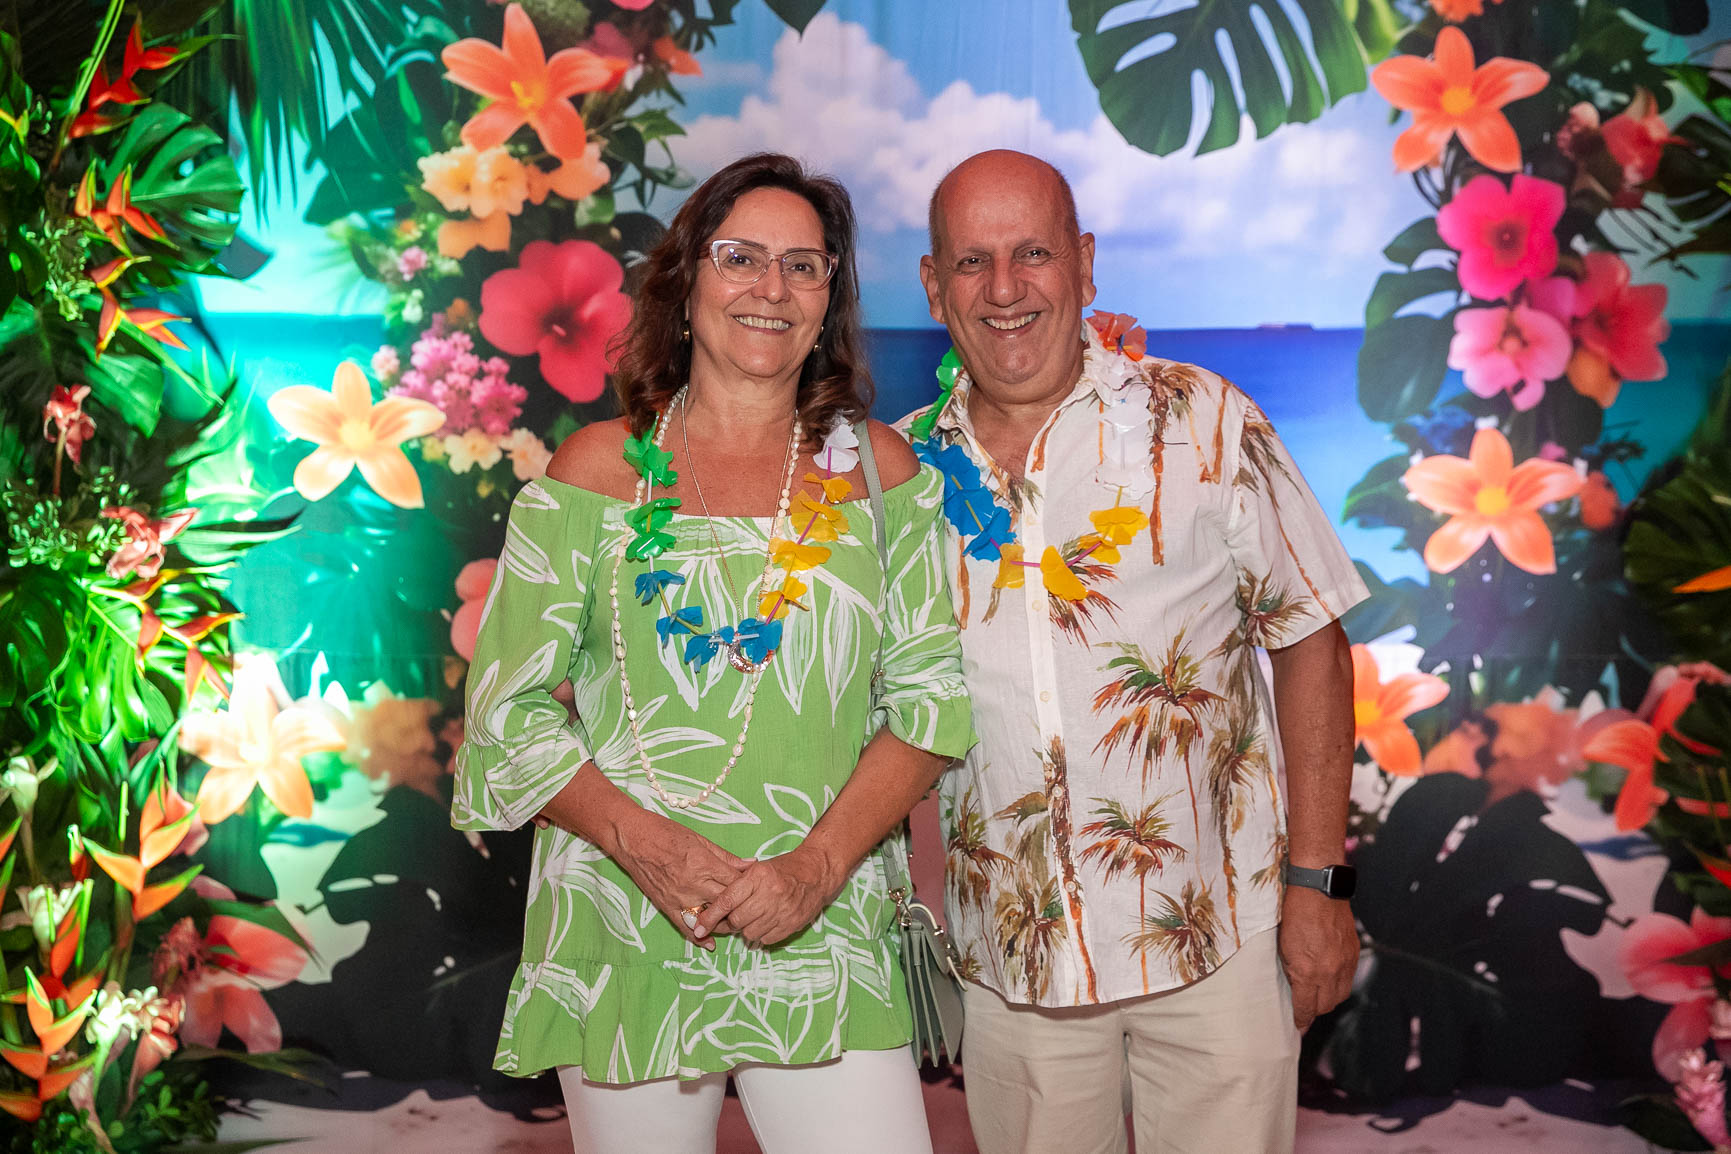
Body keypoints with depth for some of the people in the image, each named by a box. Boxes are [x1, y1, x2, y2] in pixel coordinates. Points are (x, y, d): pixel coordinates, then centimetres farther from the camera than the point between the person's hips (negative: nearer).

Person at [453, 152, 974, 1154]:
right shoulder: (599, 469, 2)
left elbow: (933, 695, 1)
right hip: (624, 941, 0)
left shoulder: (878, 468, 5)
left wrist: (817, 865, -12)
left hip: (825, 940, 1)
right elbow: (511, 707, 1)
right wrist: (645, 843, -14)